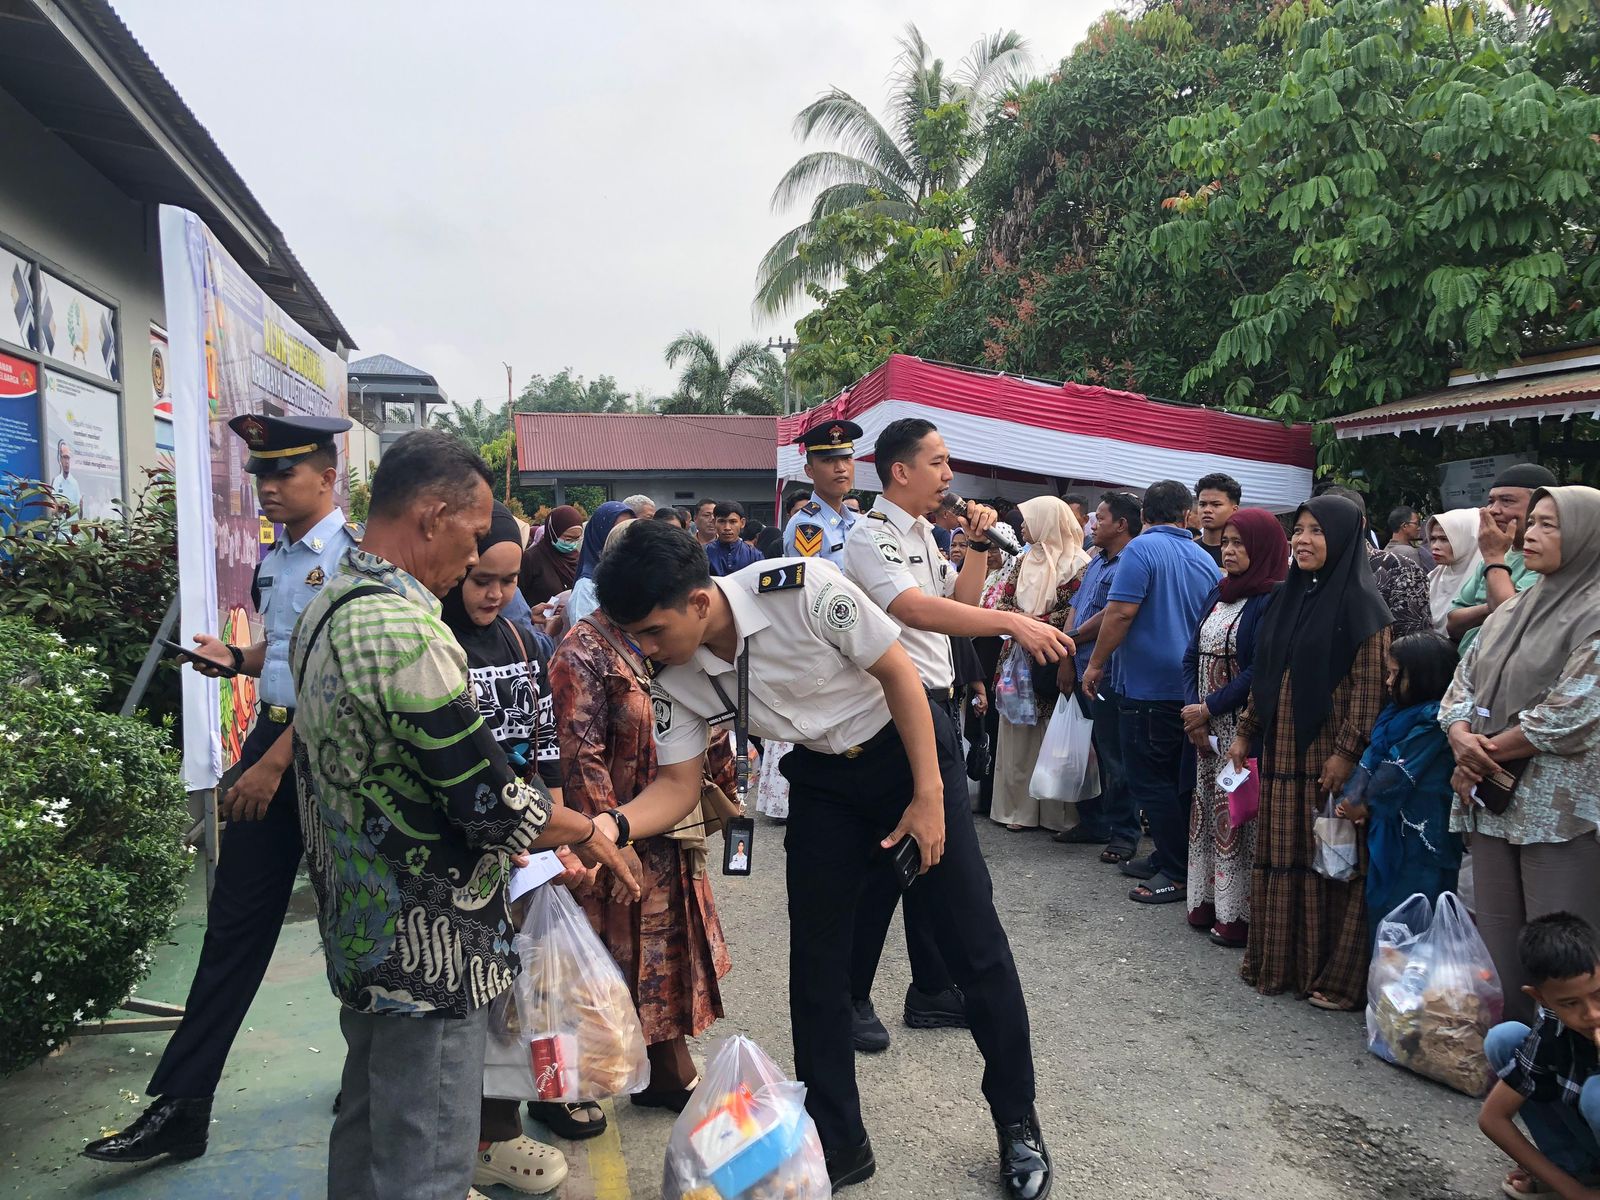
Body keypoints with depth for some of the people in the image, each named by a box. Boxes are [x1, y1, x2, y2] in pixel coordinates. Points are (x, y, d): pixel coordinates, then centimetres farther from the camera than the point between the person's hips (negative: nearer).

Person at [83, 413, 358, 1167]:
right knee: (236, 921, 9)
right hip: (270, 736, 7)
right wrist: (234, 659, 2)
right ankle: (181, 1106, 16)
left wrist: (275, 763, -21)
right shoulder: (273, 558, 11)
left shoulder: (355, 555, -14)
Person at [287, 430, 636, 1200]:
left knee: (367, 1129, 24)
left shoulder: (326, 609, 6)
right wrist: (588, 832, -6)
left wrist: (487, 836, 15)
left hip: (358, 927, 10)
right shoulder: (407, 631, -26)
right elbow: (492, 801, -24)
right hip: (426, 950, -10)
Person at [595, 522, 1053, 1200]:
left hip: (909, 751, -4)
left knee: (972, 943, 1)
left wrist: (930, 796, -19)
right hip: (823, 777, 5)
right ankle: (838, 1145, 21)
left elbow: (898, 672, -21)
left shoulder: (801, 588, -31)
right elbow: (677, 785, -8)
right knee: (815, 958, 4)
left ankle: (1017, 1121, 23)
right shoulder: (674, 679, -15)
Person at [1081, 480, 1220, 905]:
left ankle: (1178, 874, 1)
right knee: (1175, 780, 16)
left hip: (1148, 686, -8)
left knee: (1150, 783, -2)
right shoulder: (1204, 559, 10)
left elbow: (1121, 611, -18)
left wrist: (1096, 663, -9)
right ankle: (1167, 858, 24)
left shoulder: (1142, 548, -11)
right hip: (1190, 688, 8)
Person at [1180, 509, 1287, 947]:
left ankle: (1238, 913, 5)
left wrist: (1210, 708, -12)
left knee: (1237, 815, -4)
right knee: (1206, 811, 11)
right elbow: (1193, 656, 11)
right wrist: (1193, 714, -2)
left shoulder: (1272, 600, -10)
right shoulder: (1217, 595, 14)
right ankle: (1207, 903, 20)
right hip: (1206, 728, 7)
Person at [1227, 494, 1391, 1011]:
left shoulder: (1360, 602, -8)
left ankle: (1338, 975, 11)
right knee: (1282, 856, 11)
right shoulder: (1289, 596, 13)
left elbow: (1369, 685, -13)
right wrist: (1246, 732, 14)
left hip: (1328, 754, -7)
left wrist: (1346, 752, -19)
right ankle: (1282, 962, 22)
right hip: (1281, 750, 7)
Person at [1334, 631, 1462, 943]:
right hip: (1389, 826, 9)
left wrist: (1365, 804, -7)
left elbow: (1399, 772, -17)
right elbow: (1373, 757, 6)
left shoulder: (1433, 721, -16)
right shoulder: (1397, 712, 12)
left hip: (1418, 832, -9)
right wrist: (1352, 798, -6)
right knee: (1381, 900, 15)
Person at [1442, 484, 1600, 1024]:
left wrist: (1485, 754, -9)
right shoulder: (1513, 610, 15)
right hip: (1494, 797, 7)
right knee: (1495, 934, 12)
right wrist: (1462, 737, -7)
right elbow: (1464, 681, 14)